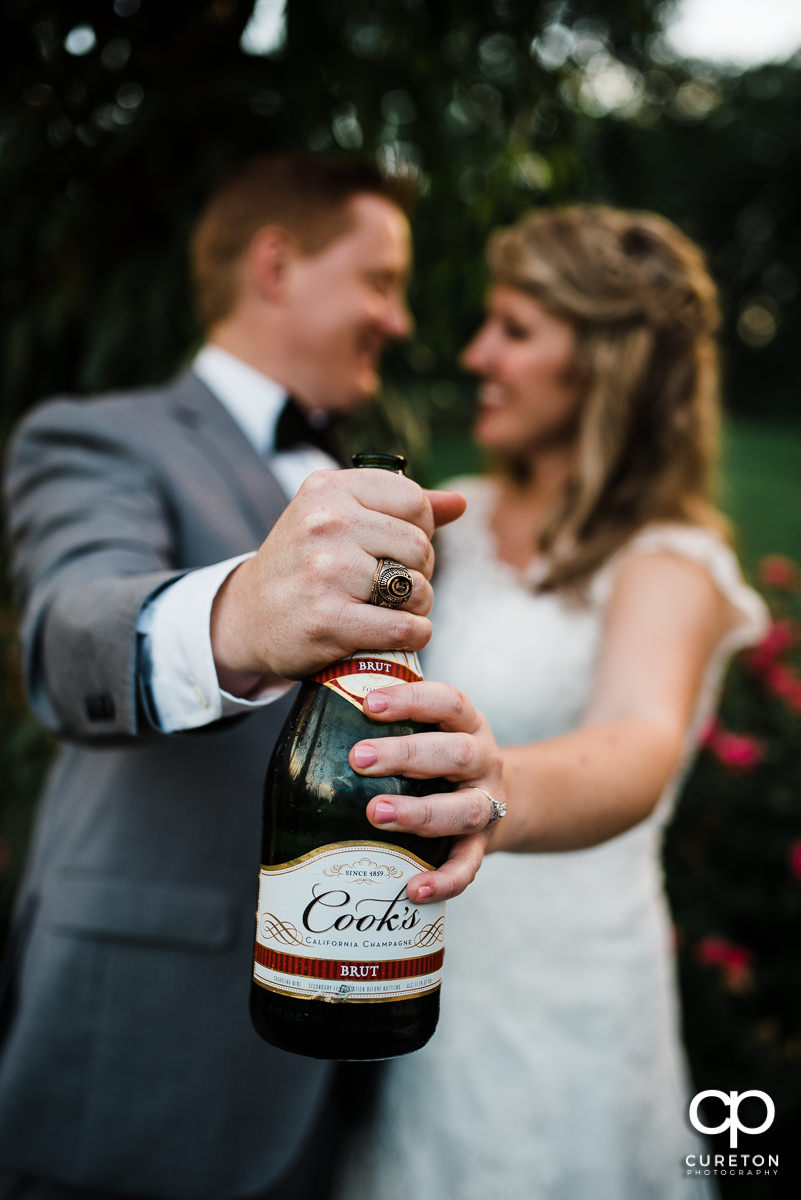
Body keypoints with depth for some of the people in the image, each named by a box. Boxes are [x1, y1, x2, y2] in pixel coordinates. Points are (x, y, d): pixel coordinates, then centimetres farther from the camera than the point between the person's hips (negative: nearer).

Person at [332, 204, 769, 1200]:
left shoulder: (667, 564, -17)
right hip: (414, 975, 6)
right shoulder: (461, 517, 3)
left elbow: (638, 751, -39)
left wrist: (503, 794, -56)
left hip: (553, 1007, -5)